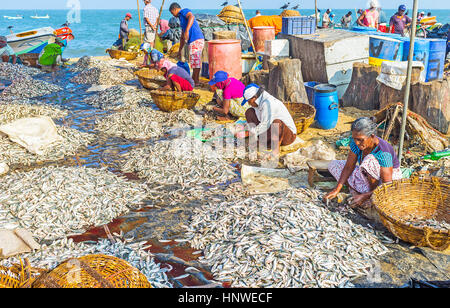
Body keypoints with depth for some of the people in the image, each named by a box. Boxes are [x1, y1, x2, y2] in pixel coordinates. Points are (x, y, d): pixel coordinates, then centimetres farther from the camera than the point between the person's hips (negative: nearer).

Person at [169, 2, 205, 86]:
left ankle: (196, 81, 4)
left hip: (196, 40, -10)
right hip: (197, 41, 10)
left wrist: (186, 31, -37)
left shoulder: (184, 11, -1)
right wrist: (180, 50, 32)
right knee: (196, 61, 16)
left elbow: (192, 17, -26)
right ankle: (194, 78, 27)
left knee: (195, 60, -3)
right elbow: (182, 37, 30)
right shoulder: (182, 19, 27)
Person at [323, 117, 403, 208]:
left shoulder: (384, 153, -34)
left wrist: (364, 196, -36)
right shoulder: (355, 143, -17)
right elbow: (348, 167, -11)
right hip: (369, 177, 7)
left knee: (370, 160, -37)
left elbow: (387, 185, -32)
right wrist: (337, 189, -21)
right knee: (334, 165, -4)